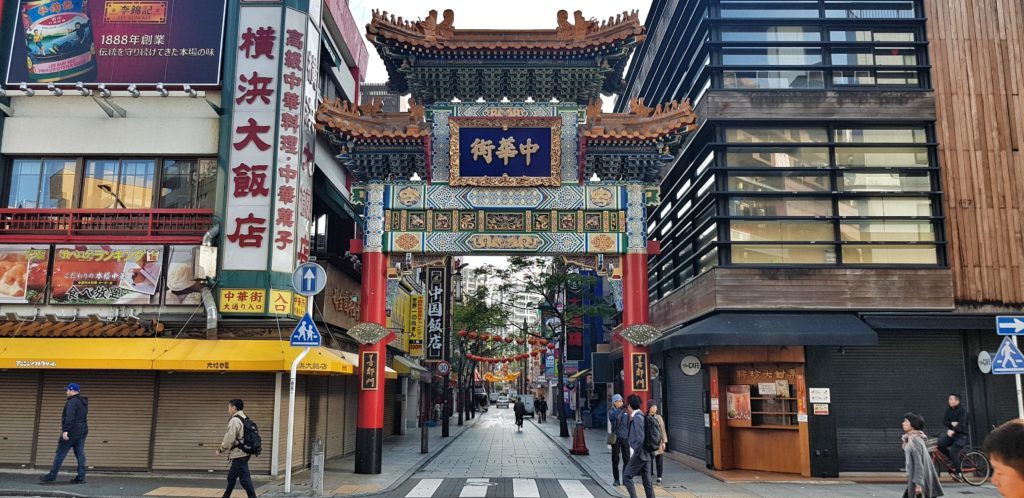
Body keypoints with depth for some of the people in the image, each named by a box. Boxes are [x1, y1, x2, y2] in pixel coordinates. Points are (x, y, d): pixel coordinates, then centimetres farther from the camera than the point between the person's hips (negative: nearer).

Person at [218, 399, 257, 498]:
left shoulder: (234, 420, -16)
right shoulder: (244, 419, 13)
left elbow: (229, 439, -18)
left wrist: (221, 449, -3)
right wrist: (224, 441, 18)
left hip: (238, 455, -10)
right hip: (243, 453, 10)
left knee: (244, 478, -6)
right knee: (231, 477, 20)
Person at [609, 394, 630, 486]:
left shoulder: (625, 412, 9)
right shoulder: (611, 412, 1)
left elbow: (629, 425, 12)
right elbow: (615, 416, -24)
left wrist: (629, 437, 8)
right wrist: (620, 409, -29)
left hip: (625, 438, 2)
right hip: (616, 438, -2)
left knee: (626, 459, 1)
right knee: (615, 459, 3)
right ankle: (616, 479, 10)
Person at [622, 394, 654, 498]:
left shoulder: (637, 417, -15)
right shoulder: (641, 416, 13)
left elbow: (640, 438, -21)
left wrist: (635, 453, -15)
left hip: (639, 454, -9)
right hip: (646, 454, 9)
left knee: (627, 476, -3)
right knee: (647, 481, 10)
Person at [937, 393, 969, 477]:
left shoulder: (962, 410, -12)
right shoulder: (949, 410, 8)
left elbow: (962, 424, -22)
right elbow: (944, 421, 2)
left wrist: (953, 431, -33)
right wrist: (952, 423, -18)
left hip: (961, 434, -6)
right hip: (951, 433, 6)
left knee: (953, 452, -19)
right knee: (940, 444, -14)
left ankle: (958, 473, -5)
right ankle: (952, 459, 7)